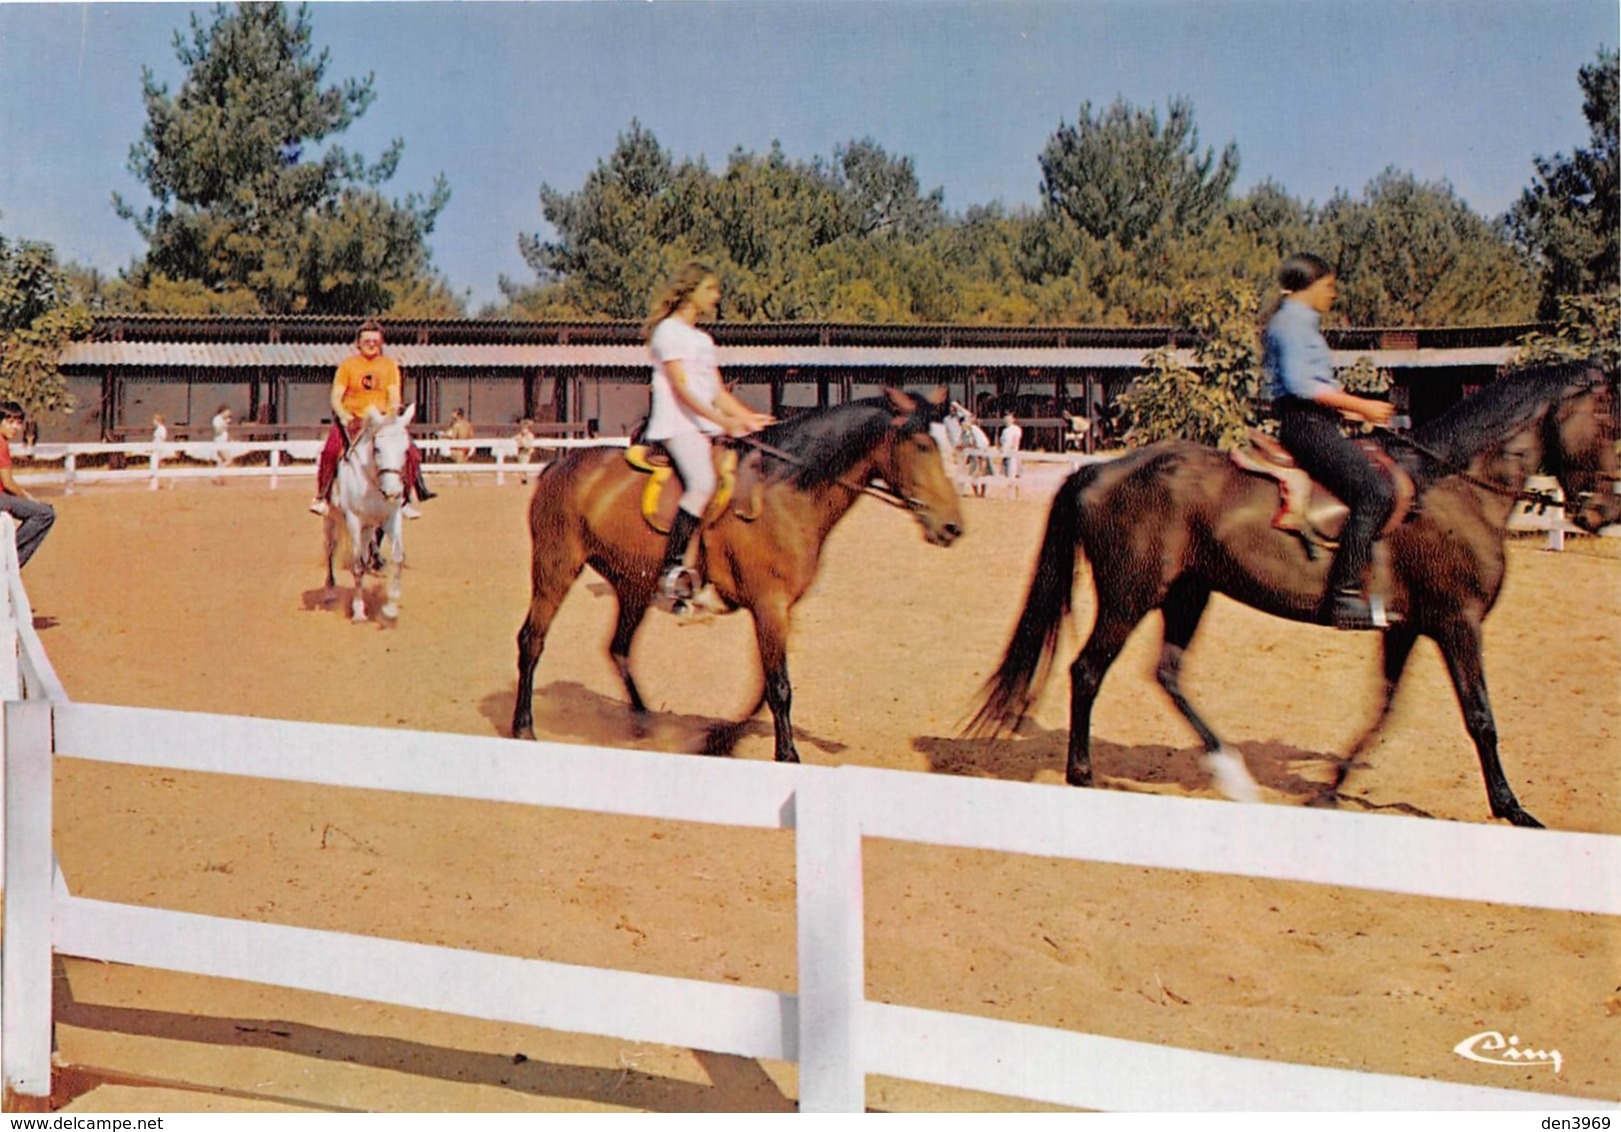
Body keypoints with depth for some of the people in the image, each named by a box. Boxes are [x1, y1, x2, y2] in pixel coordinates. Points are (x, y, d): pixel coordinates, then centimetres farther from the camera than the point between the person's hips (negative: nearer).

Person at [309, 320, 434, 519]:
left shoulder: (389, 366, 10)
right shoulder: (348, 365, 5)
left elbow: (394, 396, 3)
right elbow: (335, 397, -1)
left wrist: (391, 413, -18)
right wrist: (343, 415, -19)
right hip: (352, 421, -2)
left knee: (409, 450, -17)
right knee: (332, 448, -27)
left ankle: (404, 499, -5)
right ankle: (321, 496, -12)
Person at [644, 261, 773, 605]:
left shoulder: (703, 340, 24)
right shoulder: (669, 330, -3)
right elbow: (681, 388, -13)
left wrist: (748, 417, 6)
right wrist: (721, 420, -22)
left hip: (707, 426, 9)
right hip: (677, 424, -9)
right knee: (702, 482, -32)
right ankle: (670, 569, -27)